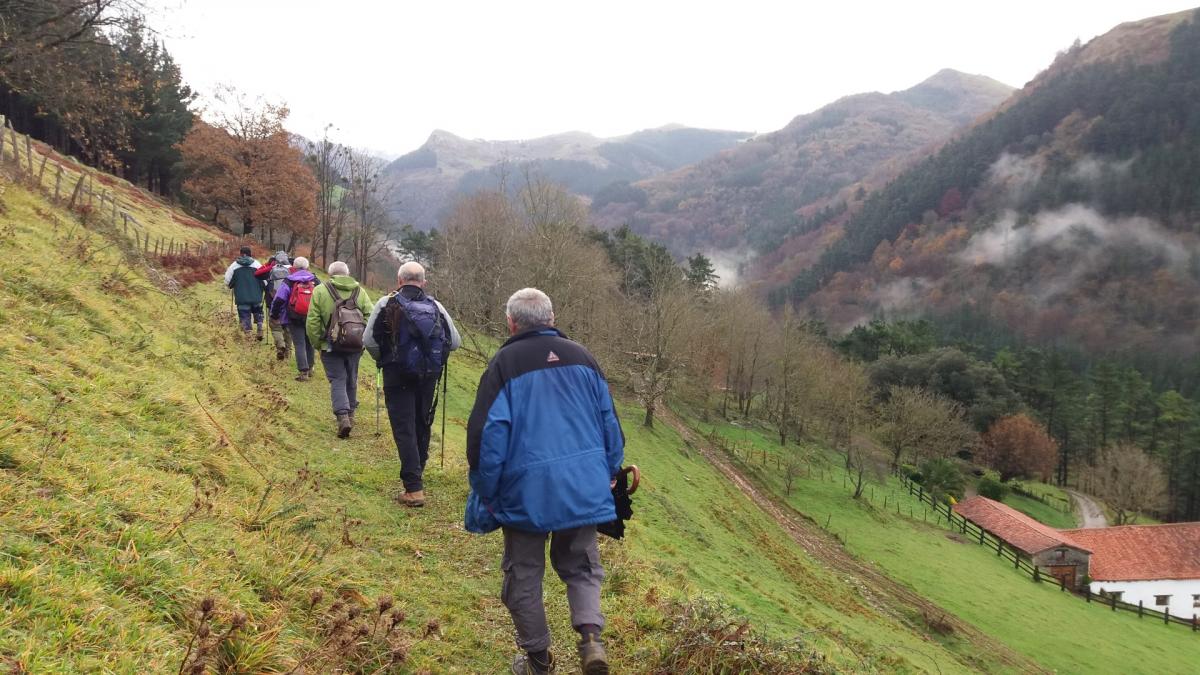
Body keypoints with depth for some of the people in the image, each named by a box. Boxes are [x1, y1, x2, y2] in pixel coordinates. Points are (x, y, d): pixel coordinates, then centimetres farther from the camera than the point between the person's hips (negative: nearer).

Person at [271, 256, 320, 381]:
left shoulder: (289, 282, -4)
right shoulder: (316, 282, 6)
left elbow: (278, 300, -8)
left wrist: (274, 316, 5)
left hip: (295, 320, -3)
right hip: (312, 319, 3)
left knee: (299, 344, -2)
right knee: (309, 344, 17)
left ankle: (304, 372, -9)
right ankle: (310, 369, 25)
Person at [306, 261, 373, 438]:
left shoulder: (320, 291, -4)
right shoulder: (360, 292, 3)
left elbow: (312, 323, -7)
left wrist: (317, 344, 2)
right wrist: (363, 342, 2)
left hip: (331, 346, -3)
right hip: (355, 347, 3)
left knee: (337, 381, 2)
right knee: (351, 380, 18)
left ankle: (343, 417, -13)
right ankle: (350, 414, 31)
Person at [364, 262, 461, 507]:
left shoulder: (386, 304, -5)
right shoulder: (436, 306, 3)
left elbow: (369, 341, -7)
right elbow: (455, 342, 3)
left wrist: (383, 359, 12)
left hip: (398, 376, -3)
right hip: (429, 376, 3)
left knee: (404, 429, -2)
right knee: (422, 425, 19)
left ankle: (413, 488, -8)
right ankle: (417, 475, 36)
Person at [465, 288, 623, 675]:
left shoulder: (505, 363, -6)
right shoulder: (581, 357, 5)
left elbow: (487, 432, -10)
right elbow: (609, 420, 10)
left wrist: (485, 491, 1)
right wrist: (609, 472, 21)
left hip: (525, 491, -3)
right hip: (583, 487, 3)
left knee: (524, 575, 13)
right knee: (581, 566, 17)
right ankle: (591, 636, -5)